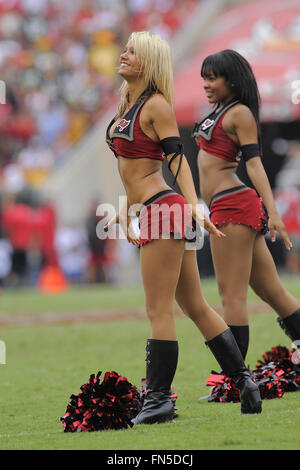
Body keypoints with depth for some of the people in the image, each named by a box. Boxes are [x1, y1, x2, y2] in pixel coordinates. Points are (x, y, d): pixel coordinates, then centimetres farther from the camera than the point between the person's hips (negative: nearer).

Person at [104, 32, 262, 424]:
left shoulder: (156, 105, -8)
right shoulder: (128, 105, 17)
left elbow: (177, 157, -15)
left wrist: (194, 206, -24)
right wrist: (127, 209, 31)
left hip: (163, 210, -9)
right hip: (149, 213, 9)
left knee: (159, 311, -6)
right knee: (195, 307, 10)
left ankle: (158, 402, -3)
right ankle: (244, 381, 14)